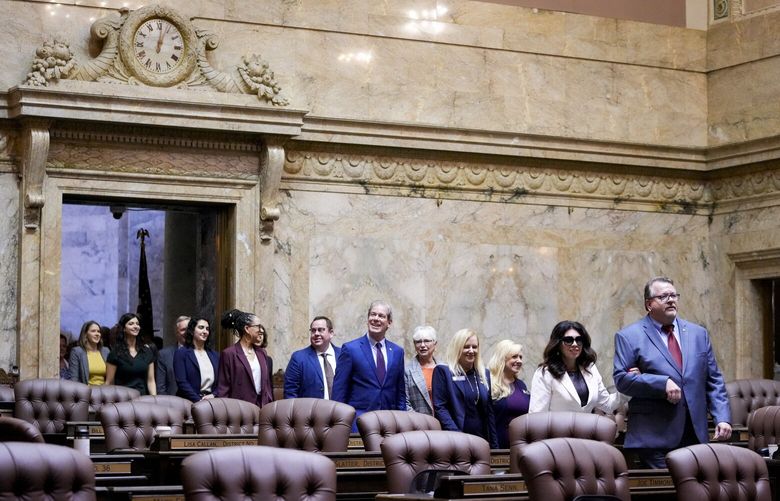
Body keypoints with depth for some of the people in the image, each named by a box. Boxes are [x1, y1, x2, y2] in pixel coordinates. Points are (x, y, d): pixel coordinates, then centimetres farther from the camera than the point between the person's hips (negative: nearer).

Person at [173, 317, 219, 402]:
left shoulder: (214, 355, 18)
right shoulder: (180, 354, 4)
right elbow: (181, 382, -5)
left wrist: (214, 395, -4)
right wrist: (198, 400, -13)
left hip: (211, 400, 3)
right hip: (191, 402, -3)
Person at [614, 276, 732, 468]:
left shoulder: (698, 334, 16)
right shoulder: (629, 336, 2)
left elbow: (714, 381, 14)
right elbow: (621, 378, -8)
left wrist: (723, 417, 2)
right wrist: (663, 384, -18)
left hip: (695, 435, 4)